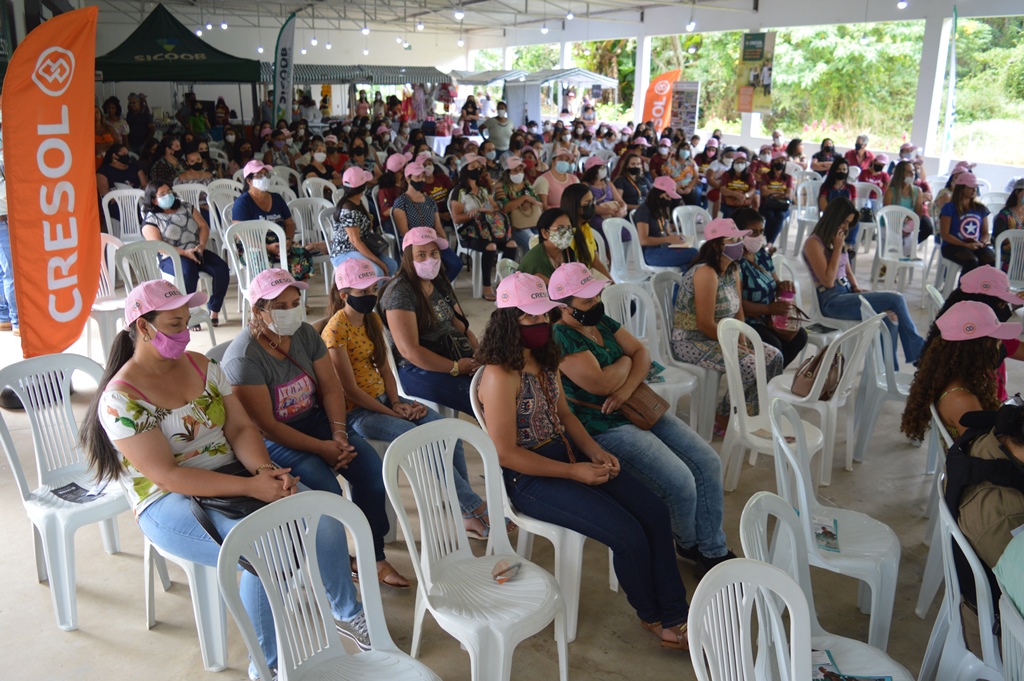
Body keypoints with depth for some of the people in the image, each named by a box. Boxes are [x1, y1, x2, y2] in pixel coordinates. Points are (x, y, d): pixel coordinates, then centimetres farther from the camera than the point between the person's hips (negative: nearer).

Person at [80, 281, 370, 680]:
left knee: (325, 519, -14)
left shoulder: (202, 366, 6)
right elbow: (167, 475, -20)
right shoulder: (122, 398, -14)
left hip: (233, 476, 6)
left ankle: (347, 612, 12)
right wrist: (252, 488, -25)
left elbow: (241, 428, 4)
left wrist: (264, 470, -17)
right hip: (170, 504, -6)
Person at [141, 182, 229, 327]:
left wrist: (201, 245, -9)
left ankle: (214, 309, -9)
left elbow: (203, 226, 11)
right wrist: (184, 252, -21)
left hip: (197, 252, 5)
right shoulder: (150, 219, 2)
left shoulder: (186, 208, 16)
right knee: (189, 272, -38)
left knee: (222, 269, -22)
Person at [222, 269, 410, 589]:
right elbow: (265, 426, -21)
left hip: (314, 418, 6)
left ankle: (374, 558, -1)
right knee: (326, 489, -28)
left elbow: (331, 388, 1)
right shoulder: (243, 358, -21)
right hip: (271, 440, -6)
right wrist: (321, 448, -22)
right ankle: (334, 569, -6)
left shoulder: (305, 334, -1)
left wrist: (339, 433, -16)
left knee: (370, 467, -15)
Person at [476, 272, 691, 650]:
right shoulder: (500, 376, -20)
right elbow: (506, 453, -20)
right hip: (529, 478, -9)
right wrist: (572, 472, -18)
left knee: (655, 513, -5)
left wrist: (594, 451, -2)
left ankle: (674, 616, 7)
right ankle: (651, 617, 13)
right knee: (629, 534, -16)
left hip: (568, 454, 9)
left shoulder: (545, 359, 7)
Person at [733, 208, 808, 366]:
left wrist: (783, 286, -5)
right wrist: (770, 309, -27)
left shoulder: (762, 255, 10)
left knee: (799, 336, -5)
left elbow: (774, 284, 19)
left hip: (765, 319, 9)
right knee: (773, 345, -26)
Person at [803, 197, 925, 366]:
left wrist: (856, 288, 3)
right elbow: (828, 281, -15)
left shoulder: (838, 240, 16)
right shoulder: (814, 243, -9)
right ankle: (918, 351, 0)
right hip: (831, 301, -8)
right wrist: (838, 248, -12)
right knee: (896, 299, -17)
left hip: (847, 293, 8)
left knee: (890, 316, -19)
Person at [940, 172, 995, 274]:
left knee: (991, 261, -28)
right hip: (953, 246, -5)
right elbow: (945, 234, -6)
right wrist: (965, 245, -17)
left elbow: (985, 233, 17)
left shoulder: (981, 208, 17)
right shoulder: (949, 208, 1)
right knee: (972, 262, -35)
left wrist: (982, 243, -7)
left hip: (976, 246, 5)